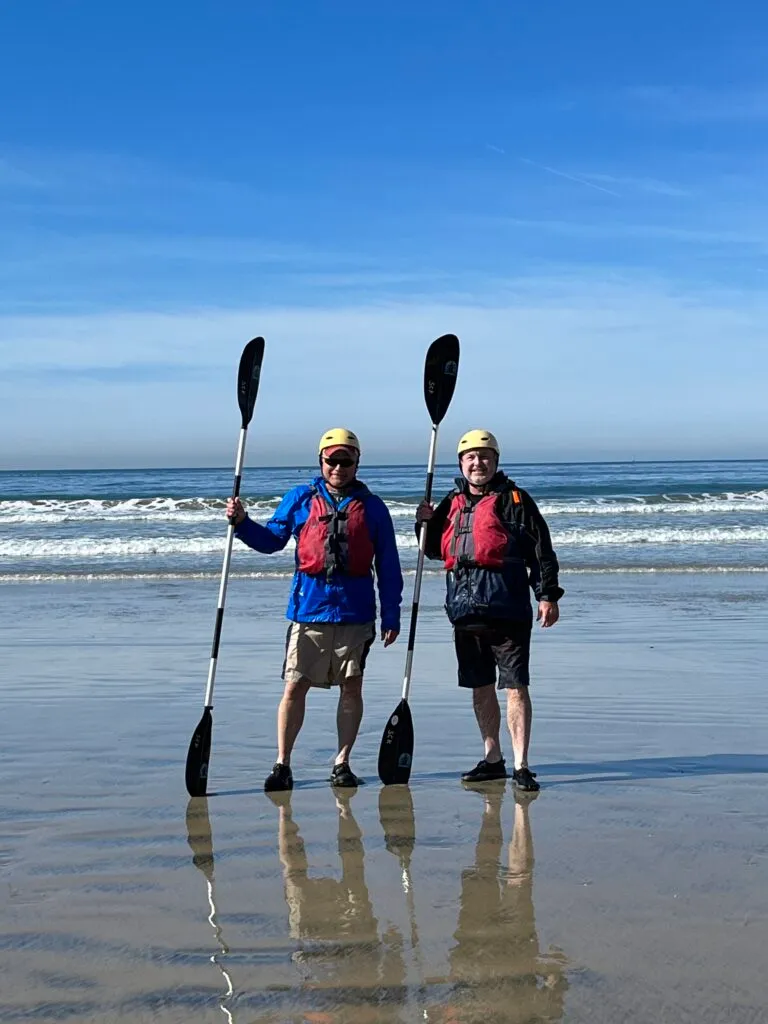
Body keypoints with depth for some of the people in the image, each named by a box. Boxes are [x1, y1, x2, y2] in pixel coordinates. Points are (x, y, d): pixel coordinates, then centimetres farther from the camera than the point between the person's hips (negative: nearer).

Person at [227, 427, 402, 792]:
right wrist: (242, 522, -4)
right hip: (309, 608, 0)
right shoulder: (299, 499, 7)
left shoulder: (372, 507, 6)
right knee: (295, 686, -1)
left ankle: (342, 763, 16)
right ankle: (282, 764, 8)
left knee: (352, 687, 4)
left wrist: (391, 614, 3)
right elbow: (271, 540, 14)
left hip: (355, 612, 0)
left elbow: (388, 566, 7)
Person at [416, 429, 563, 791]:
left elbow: (541, 550, -4)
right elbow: (433, 549, 24)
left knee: (515, 687, -5)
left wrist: (548, 595, -10)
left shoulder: (513, 500, -1)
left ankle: (521, 766, -1)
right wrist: (425, 523, 6)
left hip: (507, 608, -6)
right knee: (480, 688, 13)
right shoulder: (452, 503, 16)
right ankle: (492, 759, 24)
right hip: (465, 611, 6)